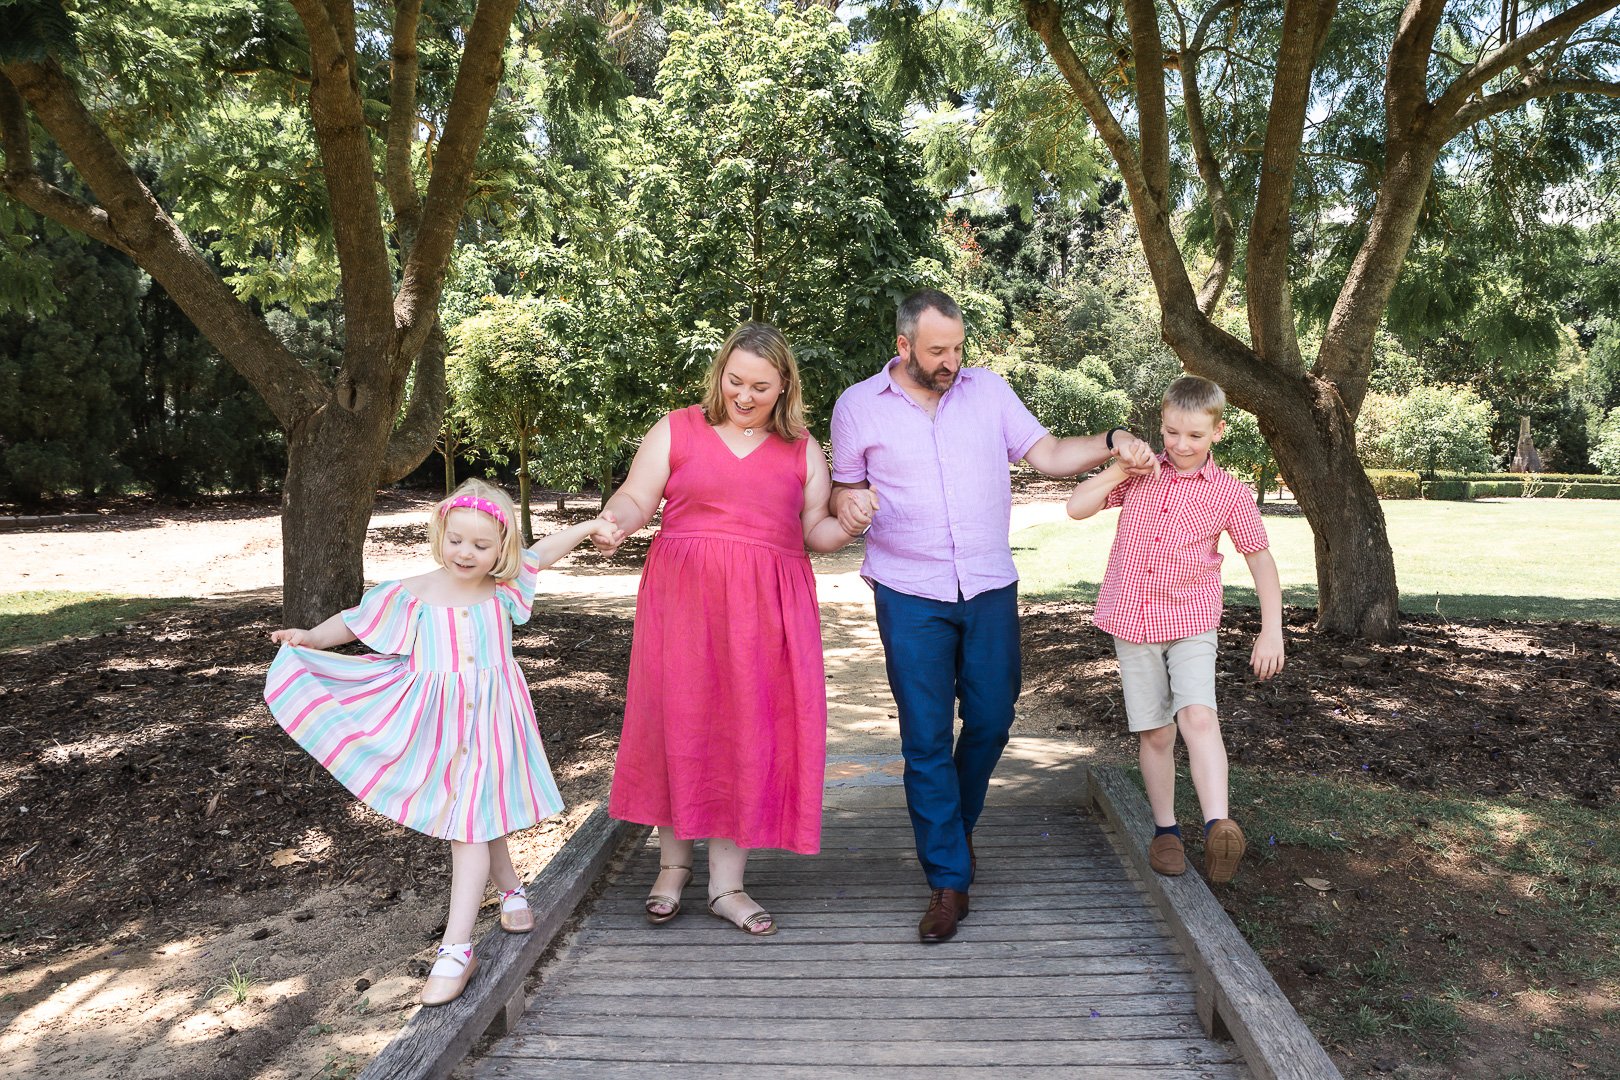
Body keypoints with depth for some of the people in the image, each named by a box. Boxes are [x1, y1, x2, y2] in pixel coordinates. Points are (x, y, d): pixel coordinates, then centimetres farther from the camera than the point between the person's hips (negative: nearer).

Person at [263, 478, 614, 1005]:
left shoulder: (503, 588, -3)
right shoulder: (411, 595, -4)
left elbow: (542, 551, 11)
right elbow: (356, 621, 7)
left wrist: (588, 526, 8)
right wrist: (311, 637, -4)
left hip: (488, 724, -2)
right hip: (433, 725, 2)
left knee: (469, 827, -5)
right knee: (471, 823, 16)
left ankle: (456, 949, -3)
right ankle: (510, 888, 43)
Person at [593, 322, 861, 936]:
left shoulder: (801, 450, 13)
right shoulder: (677, 430, 7)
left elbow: (815, 531, 13)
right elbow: (635, 499, 2)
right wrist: (613, 523, -20)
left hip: (765, 609, 1)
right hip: (683, 600, -1)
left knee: (750, 734, 2)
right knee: (678, 724, 3)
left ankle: (726, 884, 13)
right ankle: (674, 863, 24)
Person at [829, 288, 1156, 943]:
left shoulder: (988, 389, 5)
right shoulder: (857, 406, 1)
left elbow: (1048, 454, 4)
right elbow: (844, 488, 9)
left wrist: (1112, 442, -11)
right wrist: (847, 501, -14)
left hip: (990, 589, 3)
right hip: (909, 595, -2)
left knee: (991, 719, 10)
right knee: (926, 737, -2)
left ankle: (956, 823, 38)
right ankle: (948, 880, 10)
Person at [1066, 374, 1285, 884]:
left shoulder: (1229, 493, -2)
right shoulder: (1140, 473, 4)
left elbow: (1260, 558, 5)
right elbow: (1077, 508, 0)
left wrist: (1272, 631, 1)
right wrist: (1121, 466, -11)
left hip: (1190, 622, -2)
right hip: (1131, 621, 2)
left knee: (1198, 716, -23)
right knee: (1155, 732, 7)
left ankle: (1218, 827, -26)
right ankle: (1165, 829, 21)